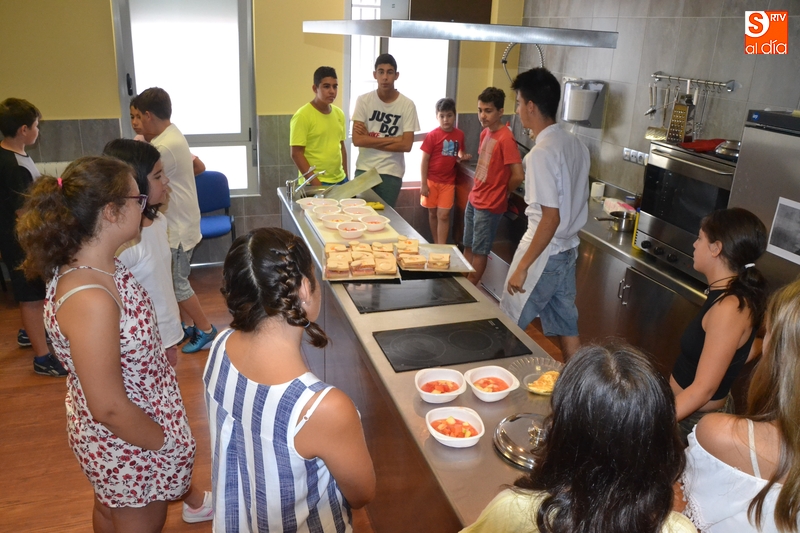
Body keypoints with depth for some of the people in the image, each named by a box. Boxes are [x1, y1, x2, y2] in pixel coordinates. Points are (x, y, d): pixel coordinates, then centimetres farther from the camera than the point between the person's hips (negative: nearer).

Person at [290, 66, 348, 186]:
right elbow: (296, 154, -13)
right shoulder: (303, 116, -10)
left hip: (340, 180, 6)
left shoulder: (339, 114, 8)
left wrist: (345, 177, 13)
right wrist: (315, 183, -17)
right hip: (316, 183, -6)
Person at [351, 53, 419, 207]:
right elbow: (357, 140, -11)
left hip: (391, 173, 0)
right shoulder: (363, 100, -3)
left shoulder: (407, 105, -5)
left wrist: (370, 140, -9)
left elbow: (406, 145, -9)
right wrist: (393, 139, -11)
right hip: (364, 170, 1)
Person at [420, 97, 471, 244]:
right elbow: (424, 160, -8)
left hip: (448, 181, 2)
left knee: (443, 215, -2)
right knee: (433, 213, 10)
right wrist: (423, 184, -11)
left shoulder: (459, 134, 0)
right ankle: (436, 244, 25)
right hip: (431, 180, -1)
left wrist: (463, 157, -8)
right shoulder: (432, 136, -11)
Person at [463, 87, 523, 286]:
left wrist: (500, 192, -6)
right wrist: (478, 190, 10)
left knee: (479, 251, 6)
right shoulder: (485, 133, 7)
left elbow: (518, 176, -23)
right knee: (468, 247, 18)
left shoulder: (506, 138, -20)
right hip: (474, 199, 8)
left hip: (489, 205, -8)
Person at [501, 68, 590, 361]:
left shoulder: (542, 153, -22)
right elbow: (577, 202, 12)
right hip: (569, 248, 9)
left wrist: (523, 266, -21)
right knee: (565, 323, 17)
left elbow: (551, 217, -24)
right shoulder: (576, 144, 5)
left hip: (544, 251, -9)